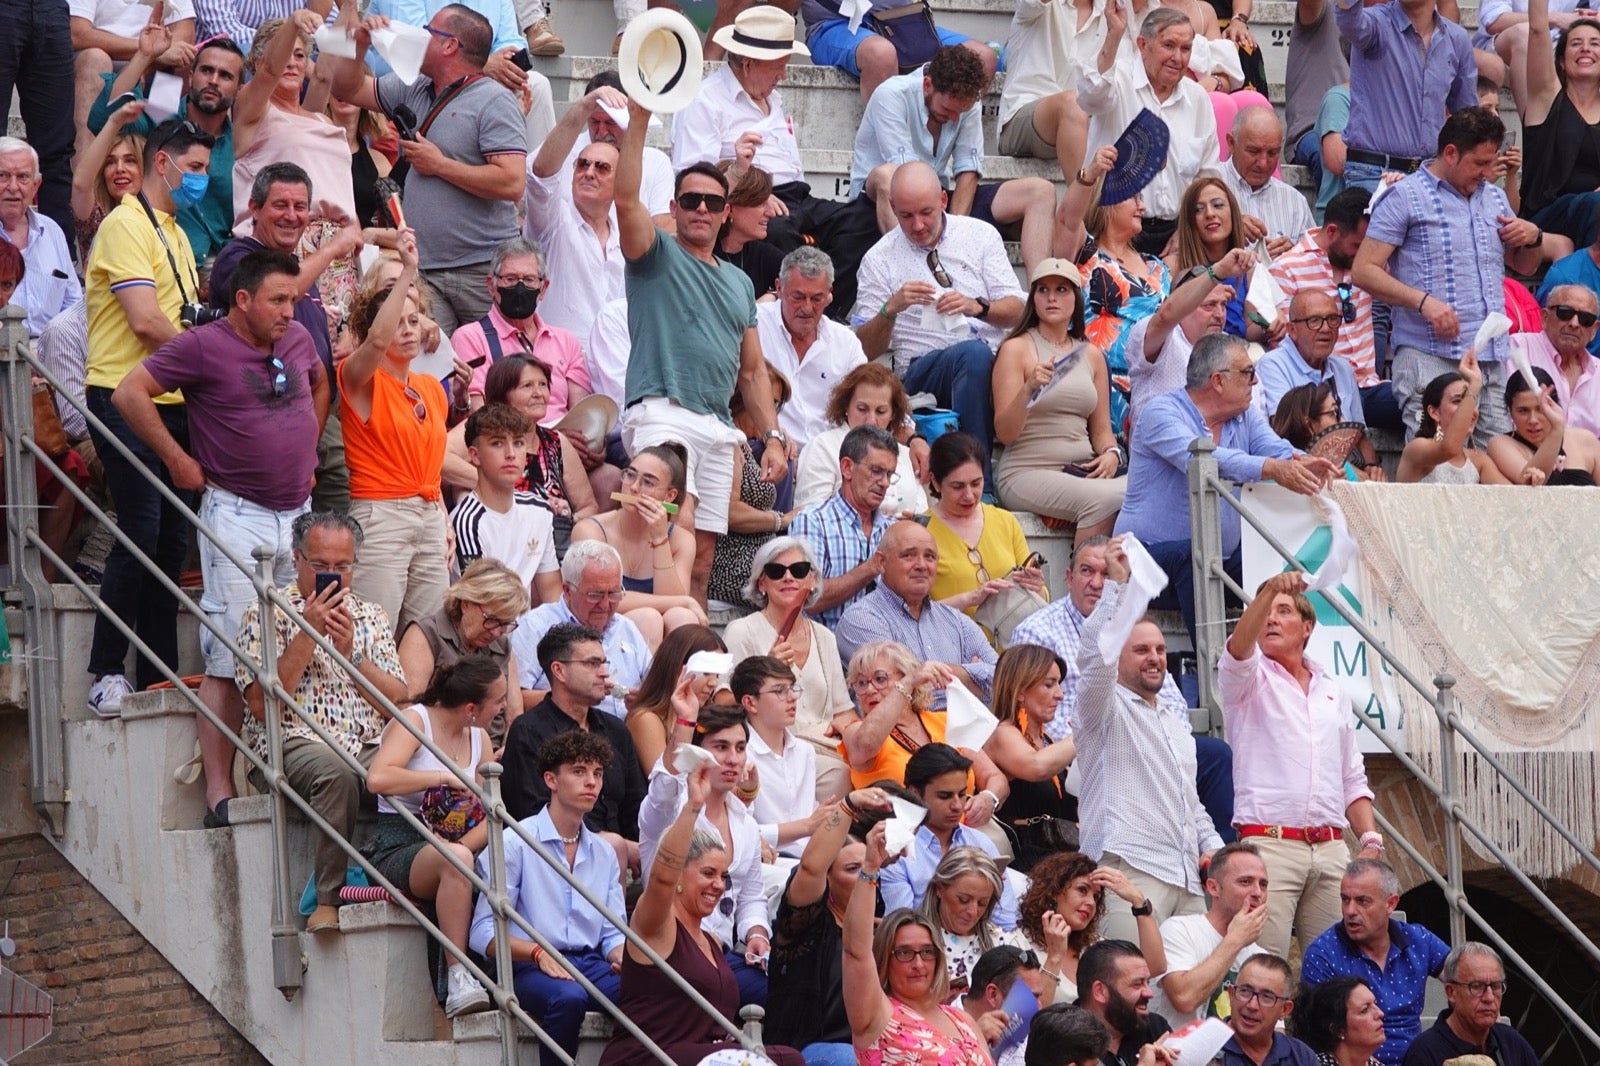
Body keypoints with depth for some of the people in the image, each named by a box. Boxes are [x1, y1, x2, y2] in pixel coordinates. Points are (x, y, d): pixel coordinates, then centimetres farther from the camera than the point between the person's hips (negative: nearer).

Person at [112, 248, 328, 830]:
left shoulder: (297, 339, 10)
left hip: (298, 510, 7)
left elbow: (320, 384, 31)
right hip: (237, 514, -7)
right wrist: (179, 460, -10)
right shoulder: (203, 346, -10)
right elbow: (130, 394, -12)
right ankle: (219, 793, -8)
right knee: (229, 660, -8)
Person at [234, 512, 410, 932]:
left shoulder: (371, 618, 20)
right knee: (336, 768, -39)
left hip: (370, 747, 4)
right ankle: (330, 898, -31)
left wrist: (351, 652, -4)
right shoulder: (266, 614, 7)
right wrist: (308, 633, -7)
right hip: (298, 742, -3)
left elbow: (398, 703, 9)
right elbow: (263, 705, -6)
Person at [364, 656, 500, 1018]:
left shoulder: (478, 738, 17)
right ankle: (458, 981, -39)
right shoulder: (414, 721, -5)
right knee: (455, 861, -40)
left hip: (449, 847, 6)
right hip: (397, 848, -6)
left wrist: (464, 844, -11)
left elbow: (488, 818, 11)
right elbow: (378, 779, -24)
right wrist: (445, 777, -18)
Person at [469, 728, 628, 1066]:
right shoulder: (516, 843, 0)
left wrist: (622, 958, -5)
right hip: (531, 968, -5)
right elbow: (483, 934, -6)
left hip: (592, 964, 5)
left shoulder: (603, 853, 20)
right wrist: (538, 953, -21)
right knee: (568, 996, -39)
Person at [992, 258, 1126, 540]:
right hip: (1026, 472, -5)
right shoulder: (1017, 349, 2)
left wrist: (1111, 454, -1)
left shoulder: (1091, 355, 17)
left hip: (1083, 470, 5)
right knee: (1103, 499, -33)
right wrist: (1028, 389, -21)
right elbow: (1004, 433, -5)